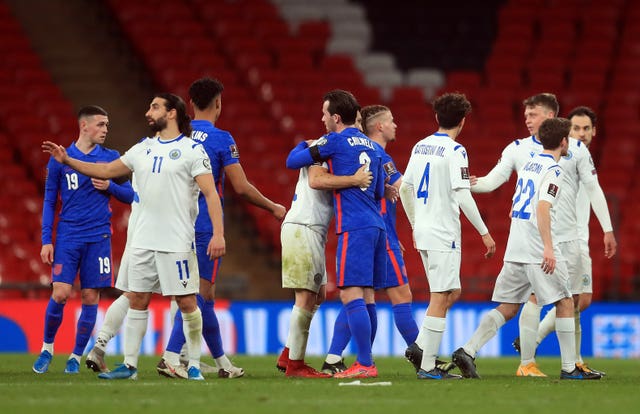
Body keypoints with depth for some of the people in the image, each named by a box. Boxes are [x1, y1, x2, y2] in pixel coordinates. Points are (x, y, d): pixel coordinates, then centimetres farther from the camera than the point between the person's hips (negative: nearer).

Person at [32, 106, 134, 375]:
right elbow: (49, 201, 8)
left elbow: (129, 196, 12)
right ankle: (47, 348, 9)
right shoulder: (60, 159, 4)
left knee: (91, 297, 0)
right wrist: (46, 241, 1)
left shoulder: (111, 158, 7)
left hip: (99, 237, 1)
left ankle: (77, 356, 11)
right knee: (60, 294, -11)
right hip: (67, 236, -1)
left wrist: (109, 186, -9)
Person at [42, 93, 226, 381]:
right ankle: (129, 365, 10)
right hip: (143, 240, 6)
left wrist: (218, 233, -20)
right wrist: (67, 160, 15)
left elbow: (210, 193, -11)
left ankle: (194, 366, 4)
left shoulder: (192, 149, -5)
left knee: (186, 302, -5)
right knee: (137, 300, 6)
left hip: (177, 243, -6)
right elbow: (107, 171, 22)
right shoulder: (143, 149, 14)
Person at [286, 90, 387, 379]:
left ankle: (365, 364, -15)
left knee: (351, 295, -10)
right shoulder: (371, 146, 18)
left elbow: (292, 162, 2)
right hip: (376, 225, 8)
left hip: (354, 228, -8)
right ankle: (366, 360, 13)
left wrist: (304, 146, 25)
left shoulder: (335, 141, -4)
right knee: (364, 297, 11)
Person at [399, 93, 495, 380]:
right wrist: (484, 233, -12)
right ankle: (427, 367, -5)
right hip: (443, 233, -8)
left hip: (423, 230, 8)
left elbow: (404, 188, 17)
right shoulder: (455, 151, -12)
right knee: (440, 298, -4)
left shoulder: (420, 147, 11)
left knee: (451, 293, 17)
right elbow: (463, 197, -17)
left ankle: (419, 347, 8)